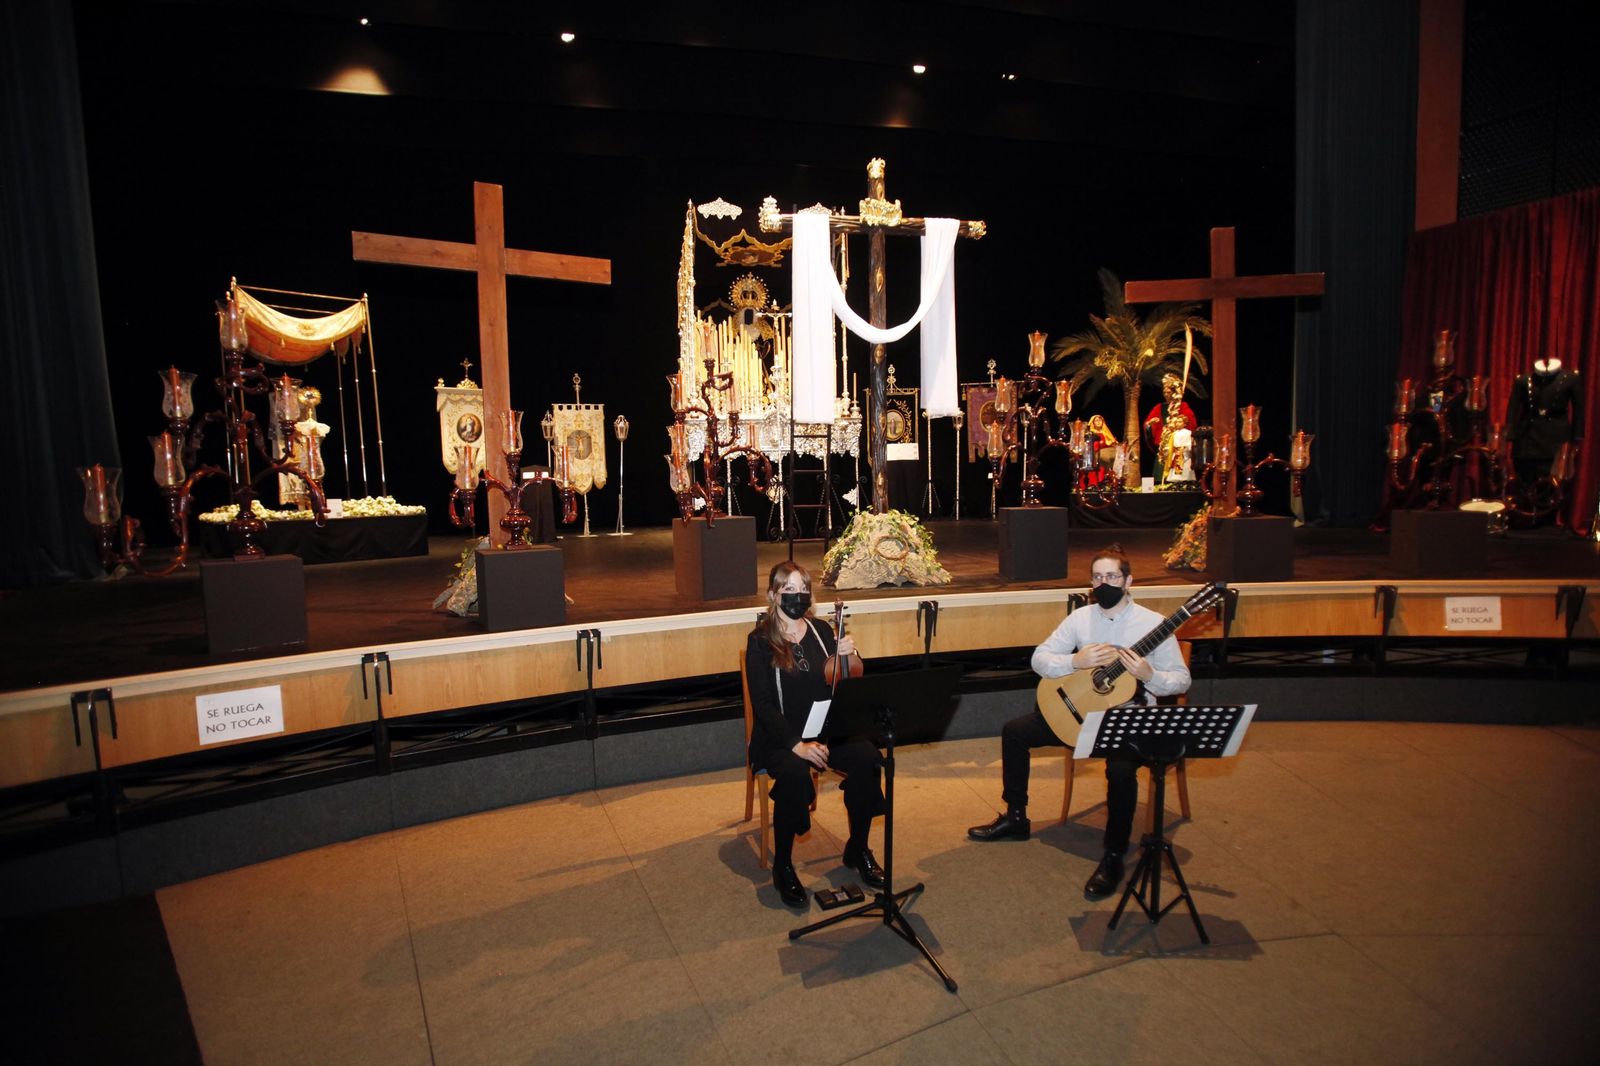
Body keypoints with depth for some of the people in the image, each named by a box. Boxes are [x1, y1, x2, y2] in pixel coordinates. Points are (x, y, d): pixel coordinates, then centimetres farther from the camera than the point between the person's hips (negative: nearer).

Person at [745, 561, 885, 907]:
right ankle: (782, 865, -13)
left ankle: (858, 849, -2)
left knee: (867, 757, -24)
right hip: (778, 736, -4)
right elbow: (763, 704, -12)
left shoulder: (821, 631, 9)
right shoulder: (760, 641, -5)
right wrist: (796, 744, -24)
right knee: (795, 773, -35)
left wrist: (846, 657, -10)